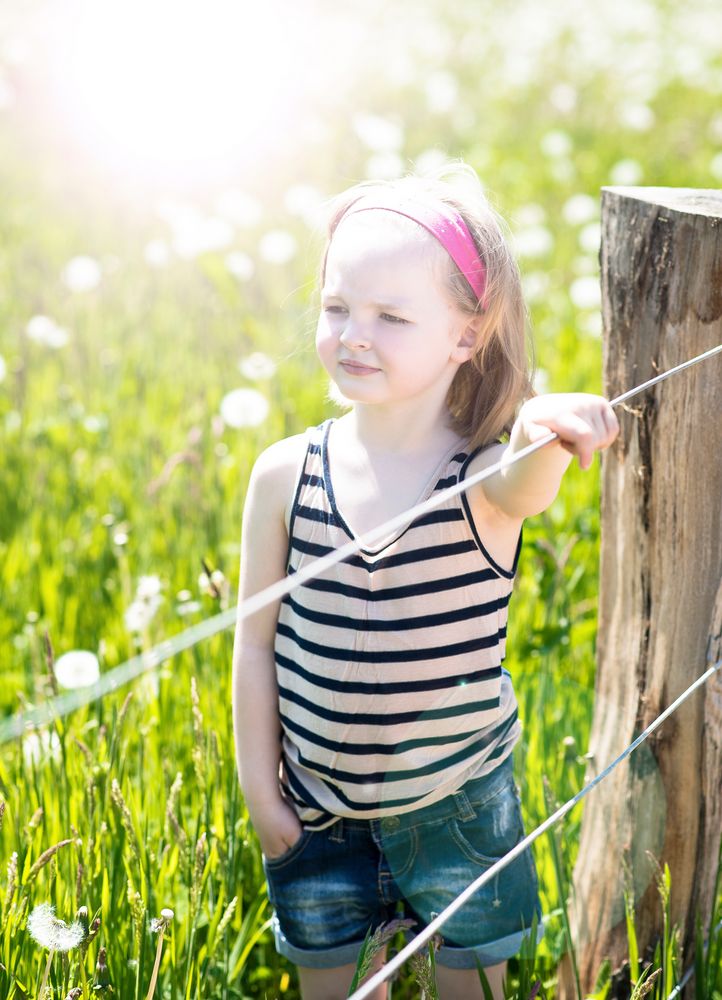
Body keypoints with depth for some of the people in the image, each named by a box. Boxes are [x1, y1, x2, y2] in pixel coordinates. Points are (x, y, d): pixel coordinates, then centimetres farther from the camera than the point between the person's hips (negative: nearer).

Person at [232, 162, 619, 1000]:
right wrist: (260, 790, -2)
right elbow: (256, 643, -3)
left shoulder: (488, 478, -16)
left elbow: (522, 487, -42)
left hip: (460, 805, -1)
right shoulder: (286, 474, -10)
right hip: (318, 810, 2)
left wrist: (546, 436, -65)